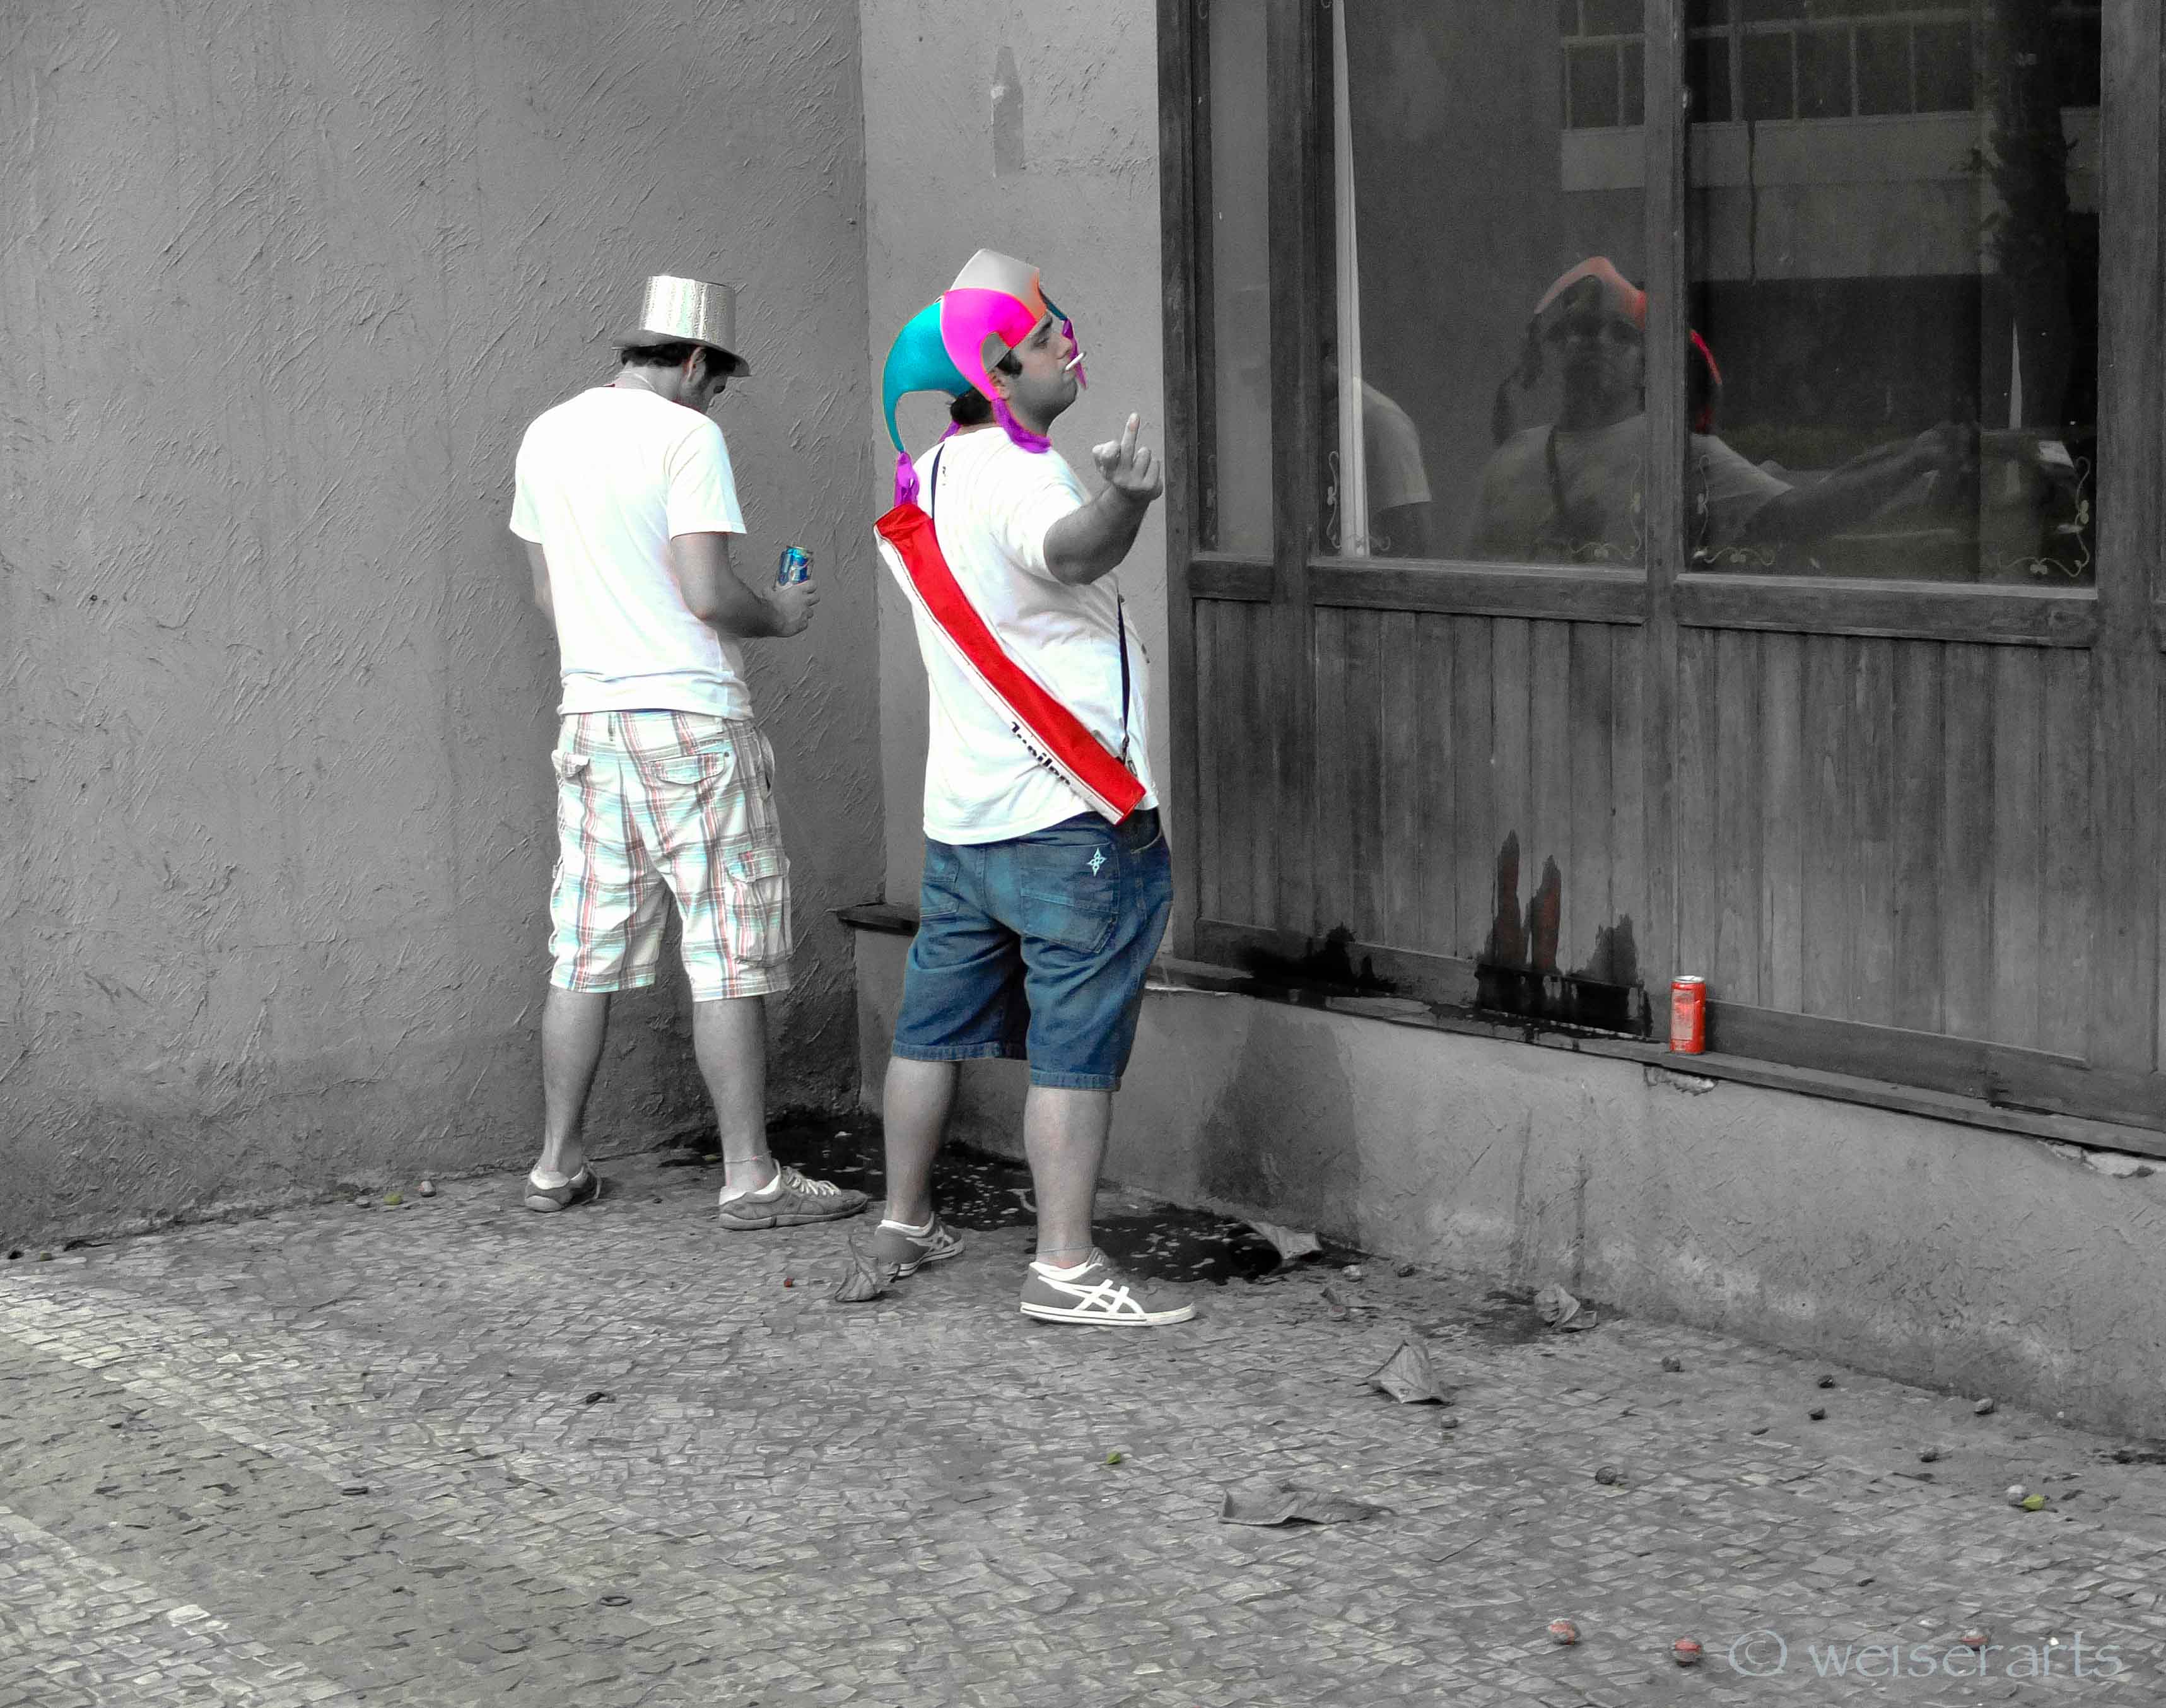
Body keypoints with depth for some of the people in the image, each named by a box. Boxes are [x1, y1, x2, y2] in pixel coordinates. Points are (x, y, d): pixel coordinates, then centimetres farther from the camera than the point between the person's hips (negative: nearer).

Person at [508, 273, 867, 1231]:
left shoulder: (548, 435, 10)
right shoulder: (686, 436, -11)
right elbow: (707, 593, -17)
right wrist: (777, 616, 2)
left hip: (590, 714, 7)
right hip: (692, 720, -7)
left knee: (585, 952, 12)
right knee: (729, 955, -2)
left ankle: (558, 1167, 16)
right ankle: (750, 1178, 0)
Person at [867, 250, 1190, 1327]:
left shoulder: (925, 482, 11)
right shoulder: (1016, 474, -16)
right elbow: (1070, 553, -40)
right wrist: (1126, 498, -60)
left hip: (961, 815, 9)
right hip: (1070, 817, -9)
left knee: (935, 1023, 17)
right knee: (1075, 1047, -5)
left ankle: (905, 1225, 29)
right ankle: (1065, 1268, -4)